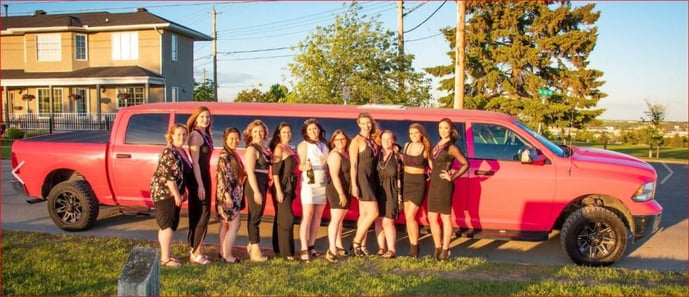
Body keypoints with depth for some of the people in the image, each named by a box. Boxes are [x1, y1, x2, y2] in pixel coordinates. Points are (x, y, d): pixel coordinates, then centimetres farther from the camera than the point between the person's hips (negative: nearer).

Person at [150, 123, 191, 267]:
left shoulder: (181, 152, 13)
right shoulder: (169, 152, -17)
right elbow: (168, 175, -22)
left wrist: (182, 192, 18)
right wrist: (176, 194, -21)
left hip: (173, 193, 10)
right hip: (164, 192, -10)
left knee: (169, 225, 14)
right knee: (168, 225, -6)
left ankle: (165, 255, 23)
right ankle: (165, 258, 0)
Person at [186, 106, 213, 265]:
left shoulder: (206, 135, 15)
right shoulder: (195, 135, -12)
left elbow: (204, 161, 12)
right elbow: (195, 162, -18)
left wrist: (205, 182, 8)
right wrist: (200, 185, -21)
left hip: (205, 176, 9)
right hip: (197, 179, -9)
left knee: (202, 214, 13)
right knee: (201, 214, -6)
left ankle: (196, 250, 22)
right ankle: (195, 253, 0)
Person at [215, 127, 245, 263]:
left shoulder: (233, 155, 15)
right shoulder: (224, 155, -14)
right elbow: (222, 176, -20)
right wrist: (227, 195, -25)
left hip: (233, 194, 10)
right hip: (228, 194, -10)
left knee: (225, 224, 13)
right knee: (234, 224, -7)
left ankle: (223, 252, 20)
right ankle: (227, 255, -2)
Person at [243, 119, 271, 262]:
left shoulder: (263, 148, 14)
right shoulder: (251, 149, -11)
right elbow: (250, 172, -17)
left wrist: (265, 187, 10)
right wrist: (256, 191, -22)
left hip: (262, 185, 9)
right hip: (254, 185, -9)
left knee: (257, 216, 16)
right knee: (254, 217, -3)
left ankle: (252, 245, 29)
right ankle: (255, 250, 3)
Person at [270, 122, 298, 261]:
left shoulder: (290, 149, 15)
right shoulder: (279, 148, -9)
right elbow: (275, 171, -16)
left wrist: (292, 189, 12)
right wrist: (279, 191, -21)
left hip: (289, 187, 8)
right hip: (282, 186, -8)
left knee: (281, 218, 12)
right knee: (287, 218, -8)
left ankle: (278, 249, 20)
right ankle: (286, 252, -4)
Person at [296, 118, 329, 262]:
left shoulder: (324, 145, 15)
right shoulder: (304, 145, -1)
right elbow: (300, 165, -9)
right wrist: (306, 166, -31)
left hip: (323, 183, 6)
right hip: (309, 183, -5)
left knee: (318, 216, 4)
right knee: (307, 216, -10)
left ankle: (311, 246, 10)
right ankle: (304, 249, -11)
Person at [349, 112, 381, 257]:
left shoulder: (373, 140, 12)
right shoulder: (356, 141, -8)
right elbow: (353, 164, -13)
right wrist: (354, 185, -18)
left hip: (372, 179, 7)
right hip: (361, 178, -7)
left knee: (364, 214, 10)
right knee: (373, 213, -10)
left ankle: (362, 245, 16)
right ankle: (356, 242, 3)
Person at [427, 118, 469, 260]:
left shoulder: (452, 147, -8)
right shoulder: (437, 145, 13)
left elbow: (465, 164, -10)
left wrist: (452, 177, -12)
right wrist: (431, 173, 12)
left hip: (444, 185, -7)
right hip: (434, 183, 8)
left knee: (445, 217, 0)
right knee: (432, 218, 9)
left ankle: (445, 250, 10)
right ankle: (438, 247, 21)